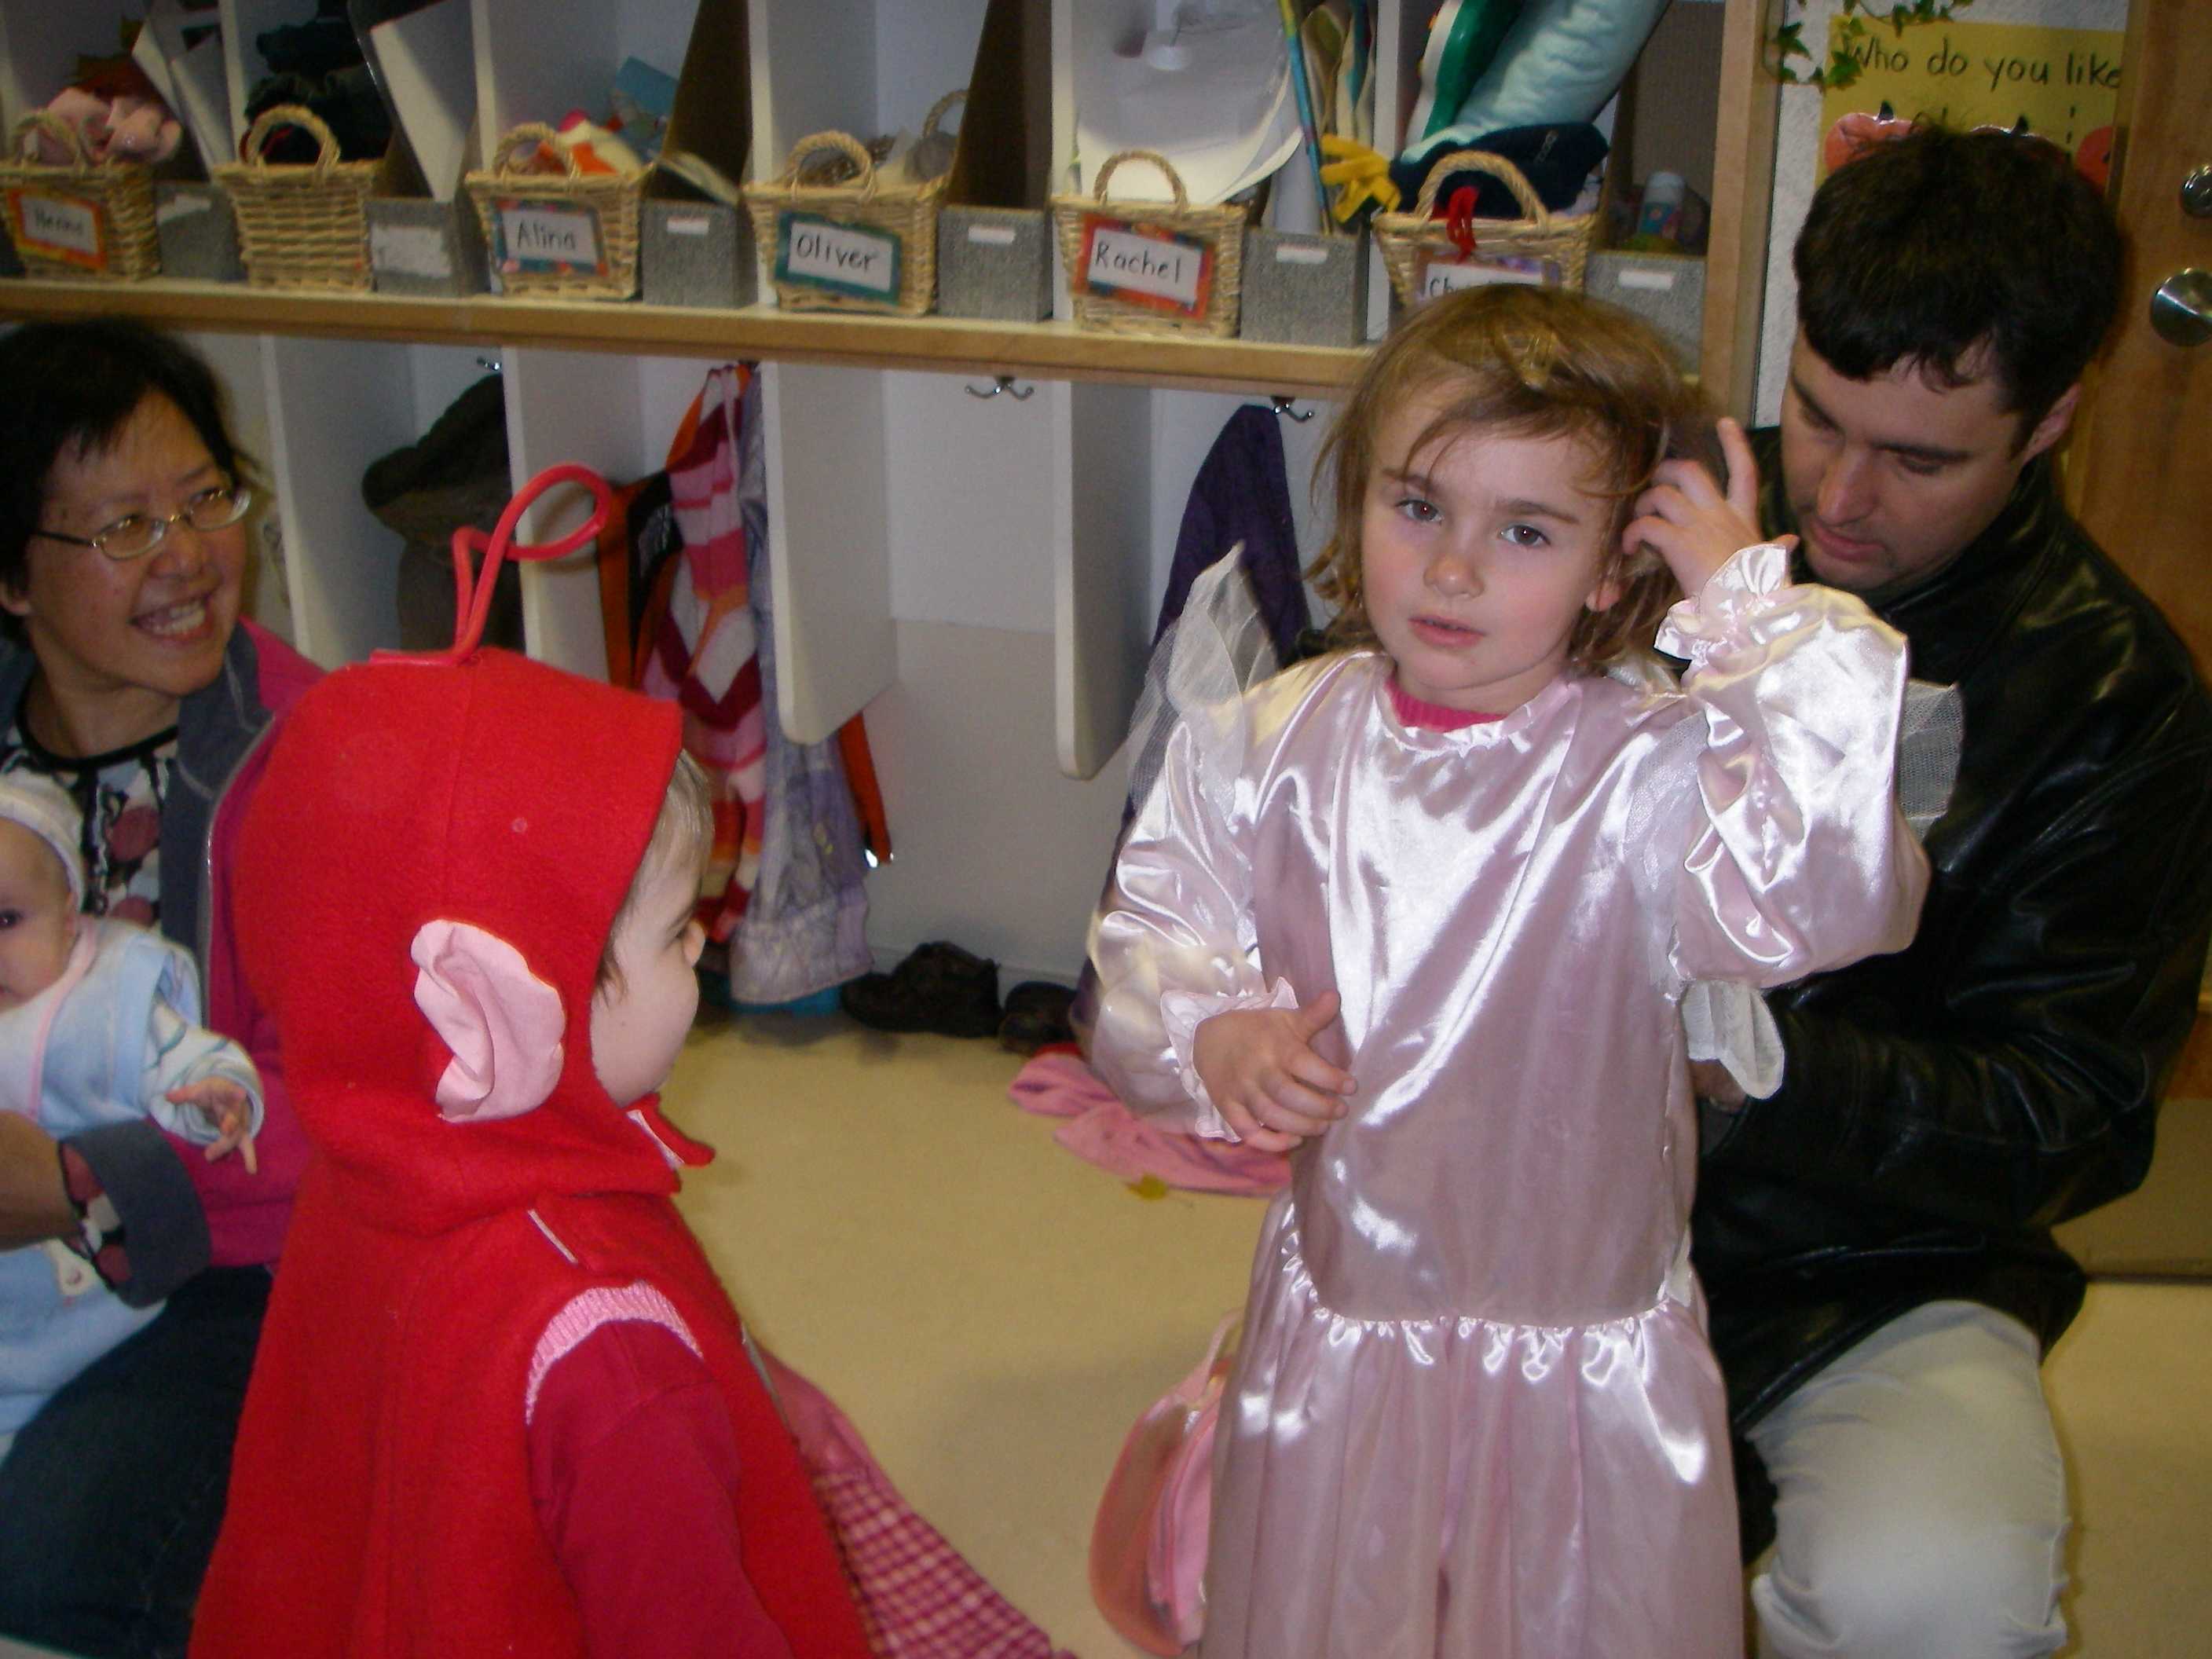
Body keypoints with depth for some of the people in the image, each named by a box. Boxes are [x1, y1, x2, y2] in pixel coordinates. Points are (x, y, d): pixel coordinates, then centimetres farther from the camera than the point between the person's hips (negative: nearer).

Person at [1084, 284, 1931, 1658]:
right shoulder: (1270, 748, -5)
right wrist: (1213, 1039, -18)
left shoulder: (1653, 771, -17)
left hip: (1584, 1376, -3)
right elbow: (1148, 942, 5)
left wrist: (1752, 607, -29)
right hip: (1327, 1347, 3)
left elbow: (1826, 898, -35)